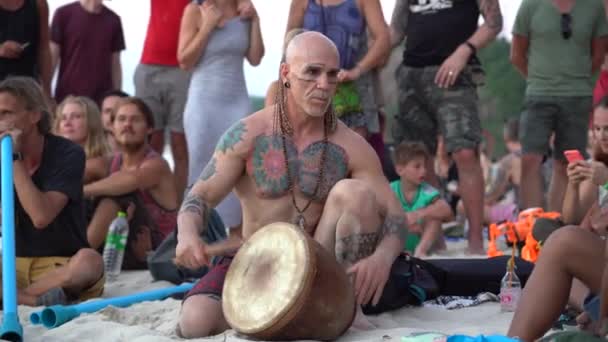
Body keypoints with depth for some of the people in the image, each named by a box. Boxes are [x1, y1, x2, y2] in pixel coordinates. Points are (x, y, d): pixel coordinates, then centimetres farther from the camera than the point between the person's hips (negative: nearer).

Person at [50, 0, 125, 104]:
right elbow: (52, 57, 0)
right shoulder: (64, 14, -2)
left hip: (102, 99, 2)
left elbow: (115, 64, 10)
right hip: (67, 97, -2)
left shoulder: (113, 20, 6)